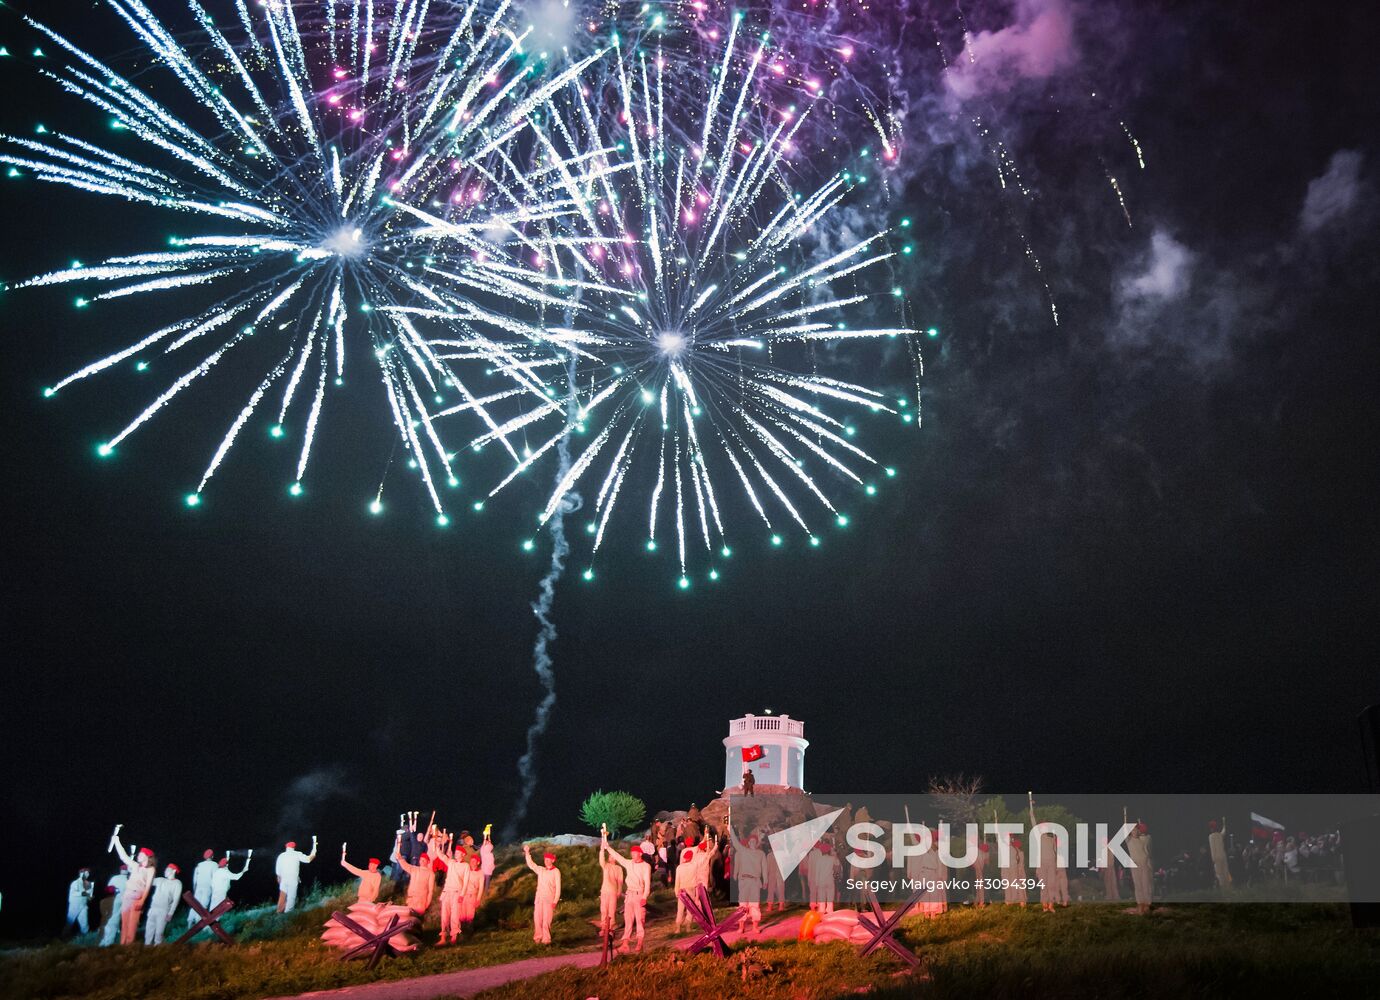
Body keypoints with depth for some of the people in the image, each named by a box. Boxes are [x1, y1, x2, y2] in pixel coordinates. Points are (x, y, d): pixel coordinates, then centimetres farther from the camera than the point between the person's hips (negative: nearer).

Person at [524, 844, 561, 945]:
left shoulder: (556, 871, -2)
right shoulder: (540, 870, 13)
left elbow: (558, 887, -5)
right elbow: (531, 864, 16)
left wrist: (555, 901, -10)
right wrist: (527, 853, 6)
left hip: (549, 900, -5)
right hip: (538, 899, 5)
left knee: (546, 920, -7)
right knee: (537, 919, 2)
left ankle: (546, 939, 0)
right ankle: (538, 937, 12)